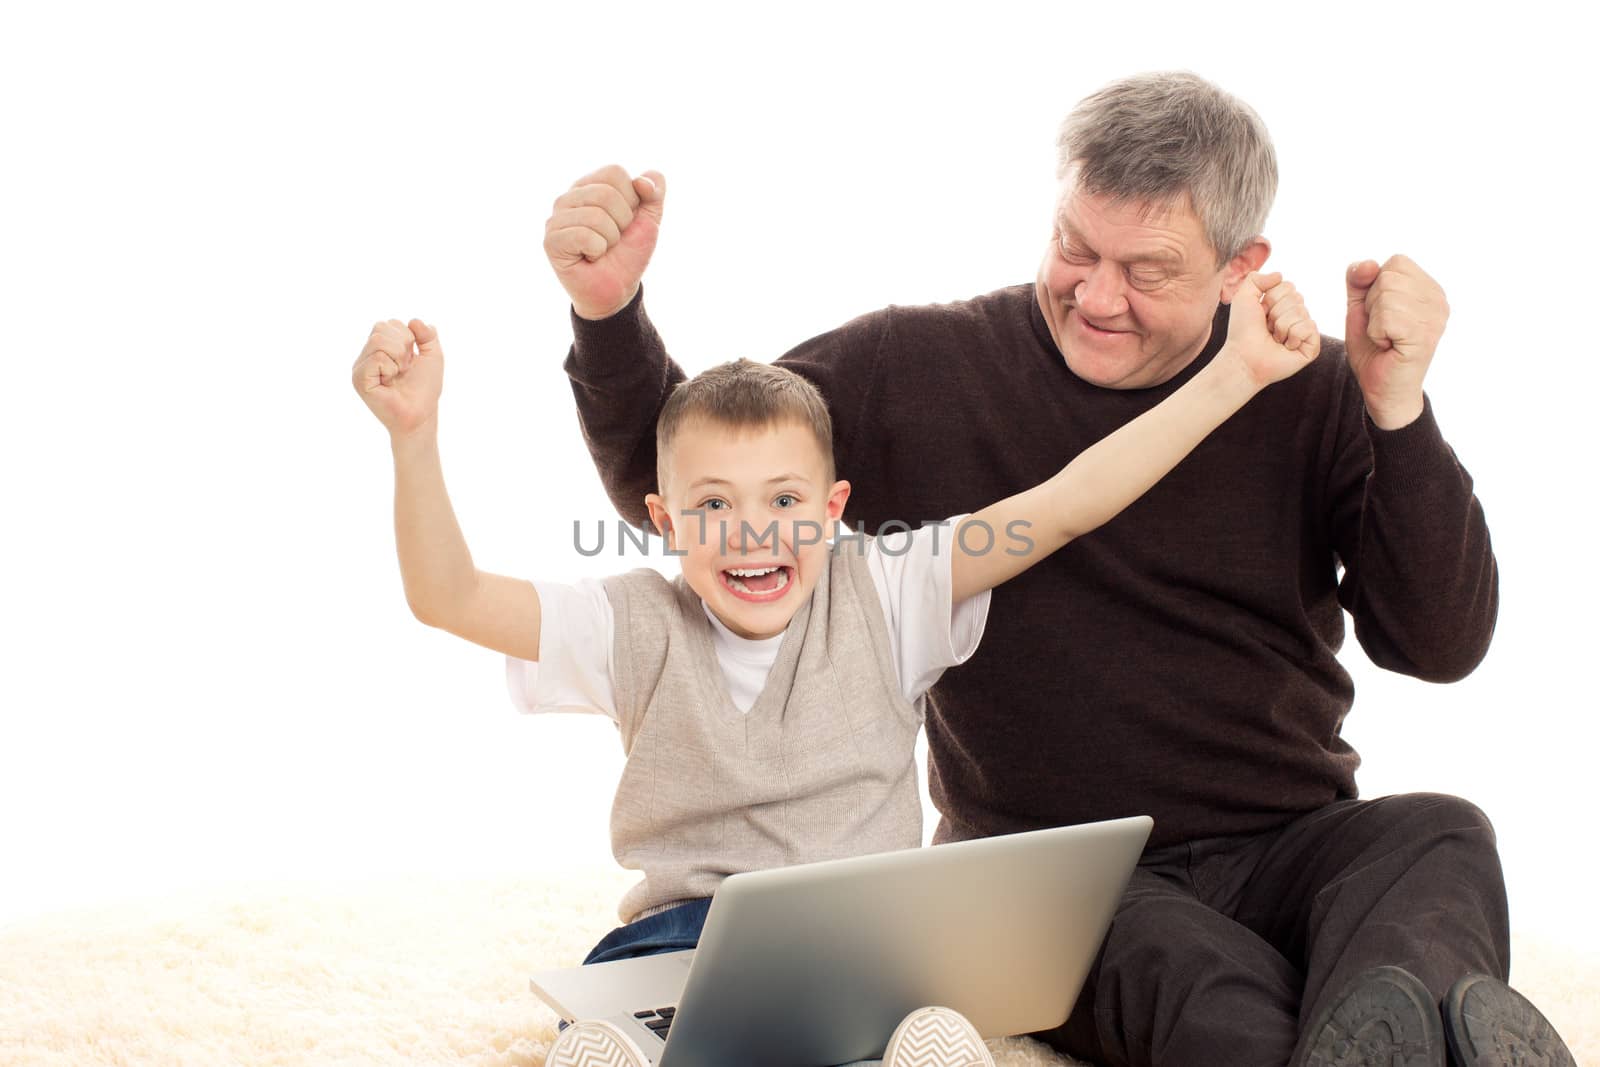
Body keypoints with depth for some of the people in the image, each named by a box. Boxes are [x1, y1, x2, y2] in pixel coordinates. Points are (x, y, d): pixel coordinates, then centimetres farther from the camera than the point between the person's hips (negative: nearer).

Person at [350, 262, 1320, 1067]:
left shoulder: (883, 594, 5)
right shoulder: (642, 628, 6)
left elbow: (1061, 509, -2)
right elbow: (450, 597, -2)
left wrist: (1232, 374, -10)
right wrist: (415, 435, -18)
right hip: (686, 926, 1)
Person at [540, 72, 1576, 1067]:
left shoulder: (1313, 392, 5)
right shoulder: (925, 369, 3)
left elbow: (1440, 644, 0)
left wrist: (1398, 411, -13)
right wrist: (609, 311, -11)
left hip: (1291, 849, 1)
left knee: (1437, 839, -34)